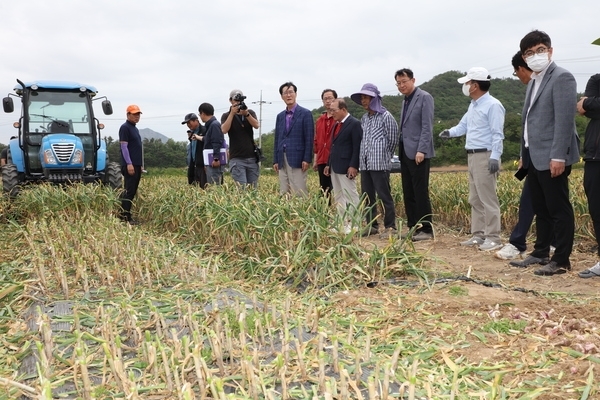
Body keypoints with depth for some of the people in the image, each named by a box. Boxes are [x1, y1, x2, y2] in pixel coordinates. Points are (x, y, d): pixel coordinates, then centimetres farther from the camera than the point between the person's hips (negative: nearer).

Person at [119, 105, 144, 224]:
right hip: (130, 165, -9)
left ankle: (126, 215, 14)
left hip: (136, 165, 9)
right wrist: (129, 164, -20)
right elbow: (124, 146, -14)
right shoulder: (125, 128, -7)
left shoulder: (135, 128, 20)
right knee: (129, 191, -9)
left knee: (133, 191, 9)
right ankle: (125, 217, -6)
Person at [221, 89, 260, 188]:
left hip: (252, 157, 3)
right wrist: (232, 113, -17)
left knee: (253, 187, 4)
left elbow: (256, 125, -8)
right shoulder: (226, 116, 5)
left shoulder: (250, 113, 11)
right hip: (236, 158, -2)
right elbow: (224, 130, -13)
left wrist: (246, 114, -22)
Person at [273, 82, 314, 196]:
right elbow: (277, 139, 17)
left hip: (298, 159, -6)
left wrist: (307, 159, -13)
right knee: (284, 193, 5)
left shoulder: (305, 113, -1)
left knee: (299, 193, -9)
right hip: (282, 160, 6)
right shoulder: (280, 116, 16)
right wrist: (275, 160, 11)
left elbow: (309, 138, -6)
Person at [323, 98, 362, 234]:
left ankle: (353, 225, 1)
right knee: (338, 197, 10)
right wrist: (328, 164, 16)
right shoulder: (336, 124, 17)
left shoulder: (354, 124, -9)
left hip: (346, 167, -9)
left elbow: (357, 147, -14)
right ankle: (343, 223, 16)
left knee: (350, 196, -4)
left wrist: (353, 166, -19)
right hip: (335, 167, 9)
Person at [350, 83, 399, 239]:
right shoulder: (364, 118, 14)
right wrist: (363, 158, 12)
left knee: (384, 196, -5)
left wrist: (384, 156, 5)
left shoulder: (385, 116, -4)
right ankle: (371, 225, 20)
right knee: (367, 196, 10)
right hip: (365, 164, 7)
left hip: (380, 164, -7)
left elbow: (393, 140, -2)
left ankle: (390, 227, 2)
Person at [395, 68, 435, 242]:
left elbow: (427, 126, -13)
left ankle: (426, 230, 0)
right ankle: (413, 228, 14)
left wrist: (421, 150, -20)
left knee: (420, 193, -6)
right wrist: (401, 150, 12)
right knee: (408, 193, 8)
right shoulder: (406, 101, 19)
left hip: (418, 153, -8)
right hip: (406, 153, 8)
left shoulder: (424, 97, -6)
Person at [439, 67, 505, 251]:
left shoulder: (493, 105, -12)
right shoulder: (473, 106, 17)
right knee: (475, 199, 13)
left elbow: (497, 134, -17)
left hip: (485, 157, -10)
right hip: (472, 156, 10)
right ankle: (478, 235, 20)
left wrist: (495, 157, -24)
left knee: (488, 199, -8)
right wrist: (450, 132, -1)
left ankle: (493, 238, -3)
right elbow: (464, 125, 20)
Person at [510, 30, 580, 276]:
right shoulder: (533, 82, 18)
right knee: (541, 209, 15)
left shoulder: (562, 78, -8)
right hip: (534, 157, 9)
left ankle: (561, 260, 4)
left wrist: (558, 156, -22)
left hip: (551, 158, -9)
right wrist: (524, 154, 15)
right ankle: (541, 253, 24)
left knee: (558, 209, -2)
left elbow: (565, 120, -17)